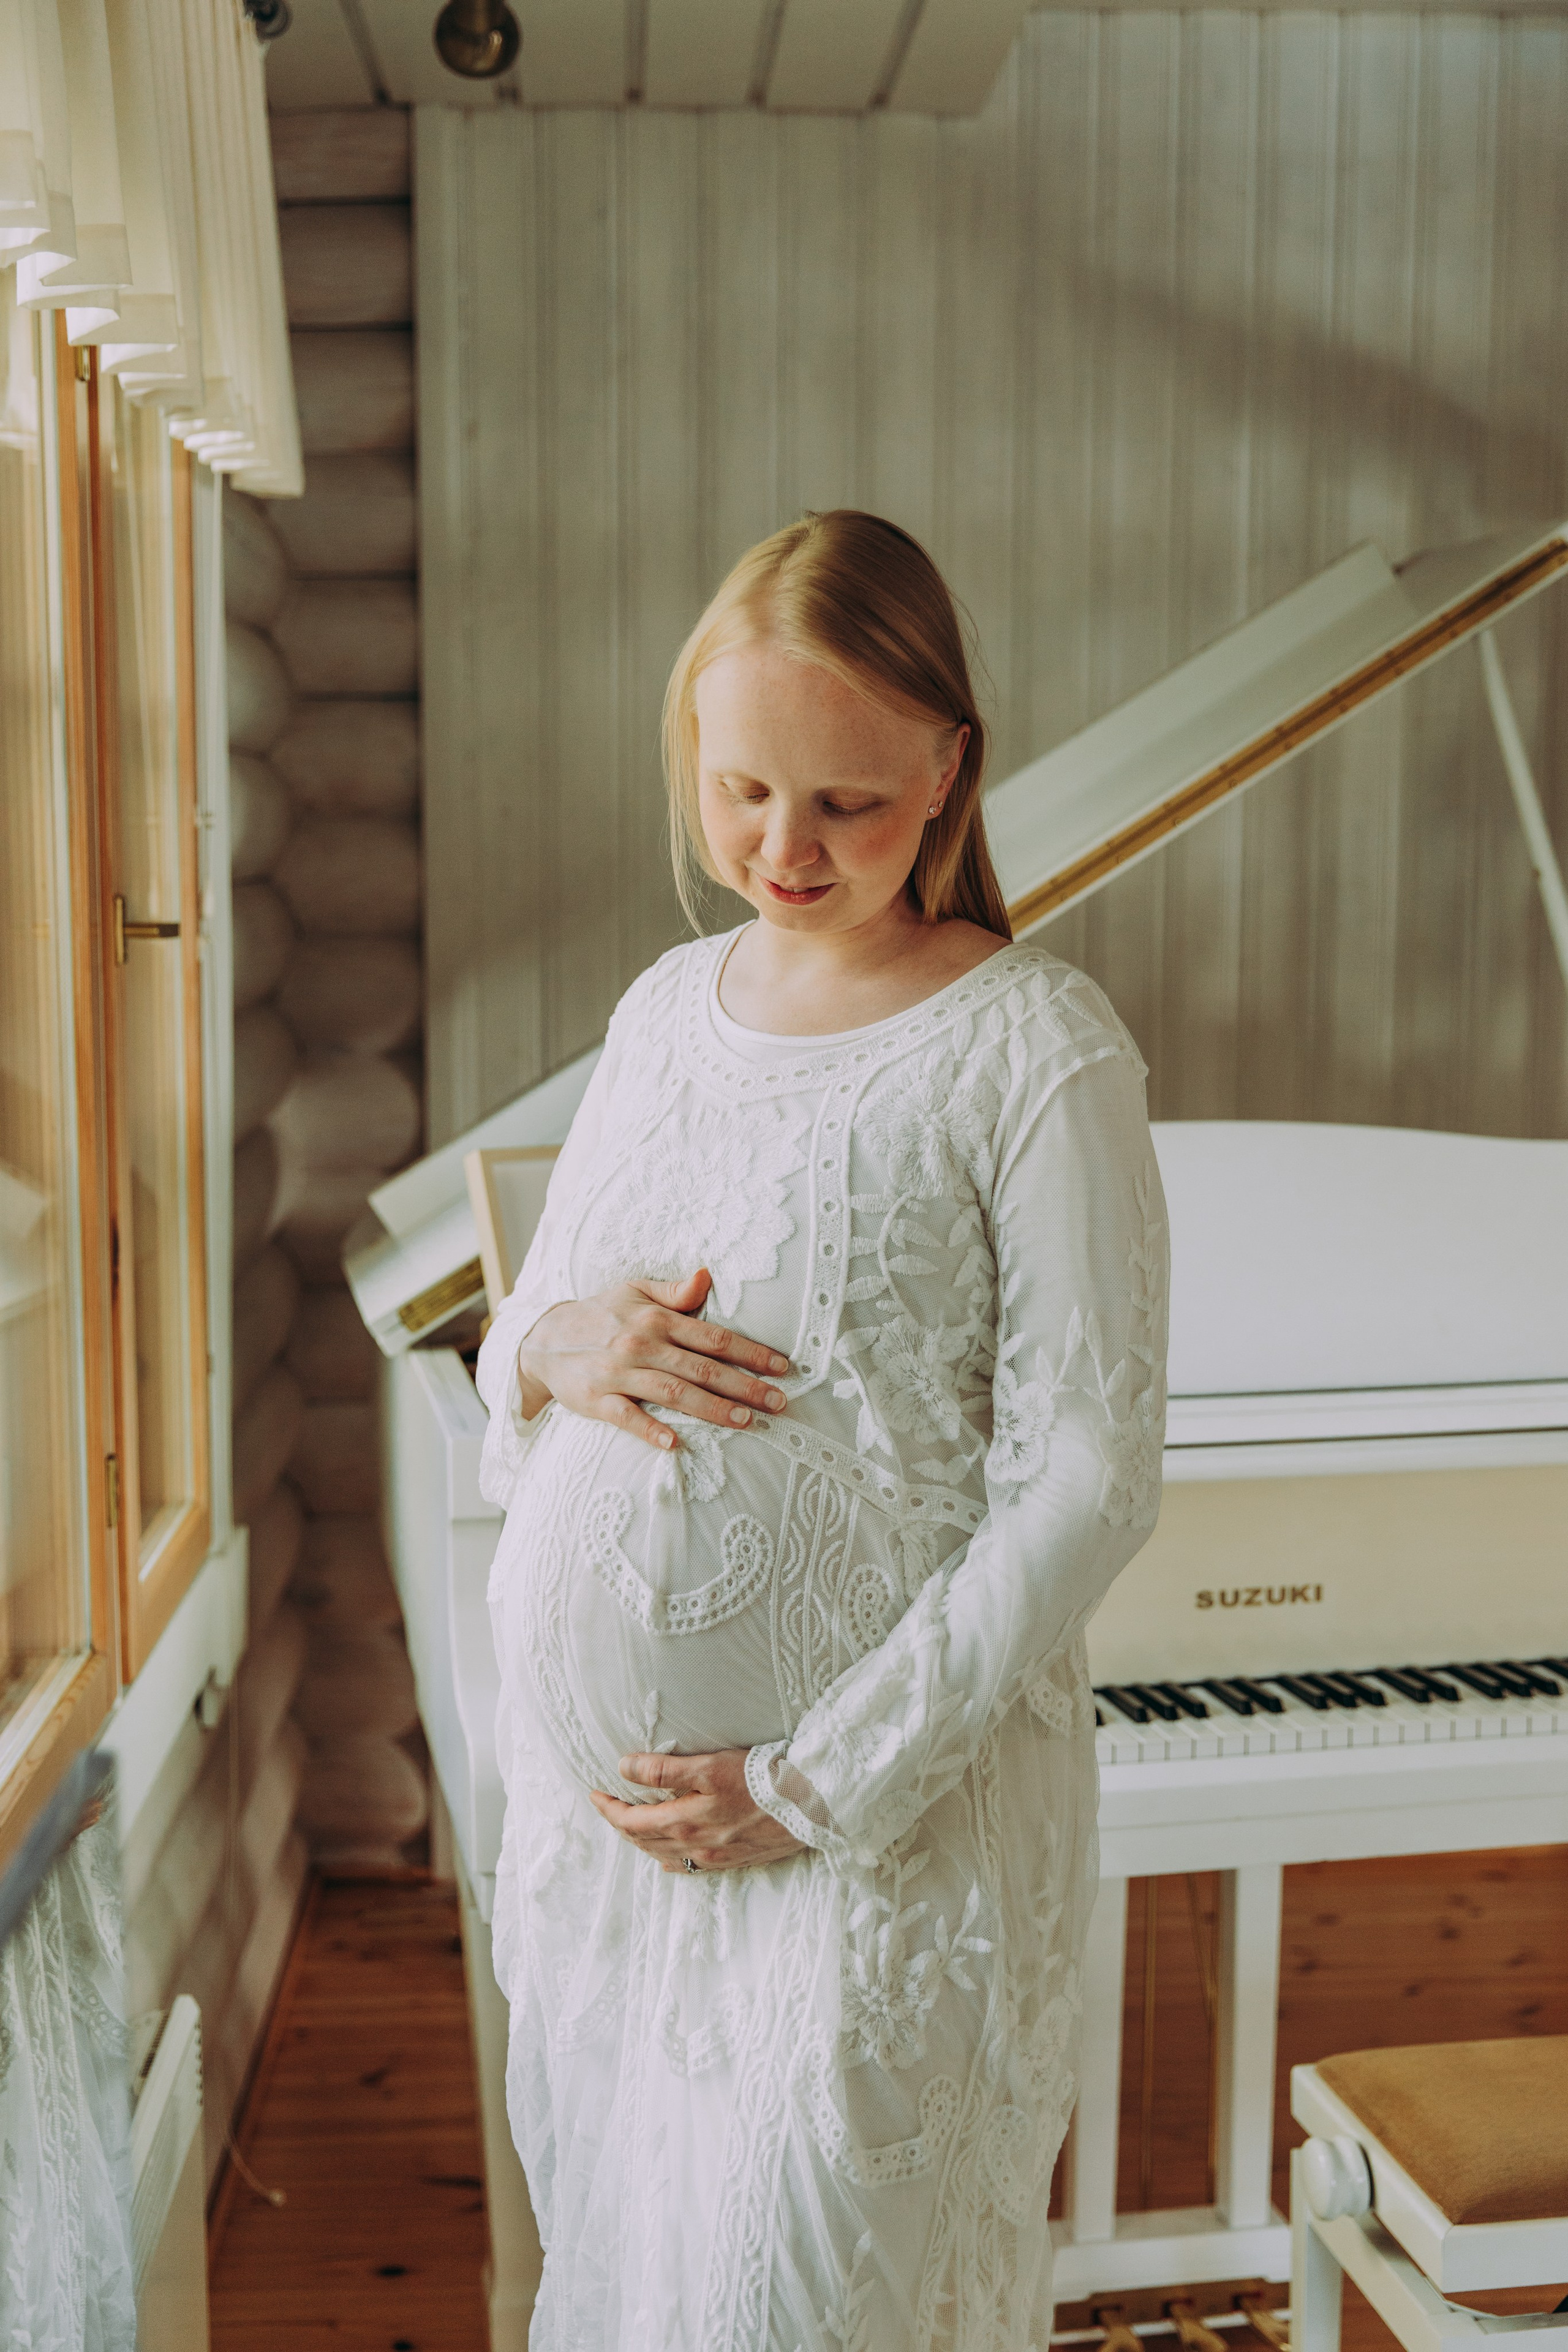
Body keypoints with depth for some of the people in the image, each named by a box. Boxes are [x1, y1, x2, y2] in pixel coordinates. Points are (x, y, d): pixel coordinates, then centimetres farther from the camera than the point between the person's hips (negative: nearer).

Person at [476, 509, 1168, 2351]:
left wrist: (821, 1775, -16)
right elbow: (515, 1340, 14)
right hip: (592, 1784, 6)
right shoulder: (664, 1007, 6)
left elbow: (1087, 1478, -14)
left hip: (882, 1807, -5)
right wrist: (549, 1348, -11)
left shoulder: (1037, 1051, -13)